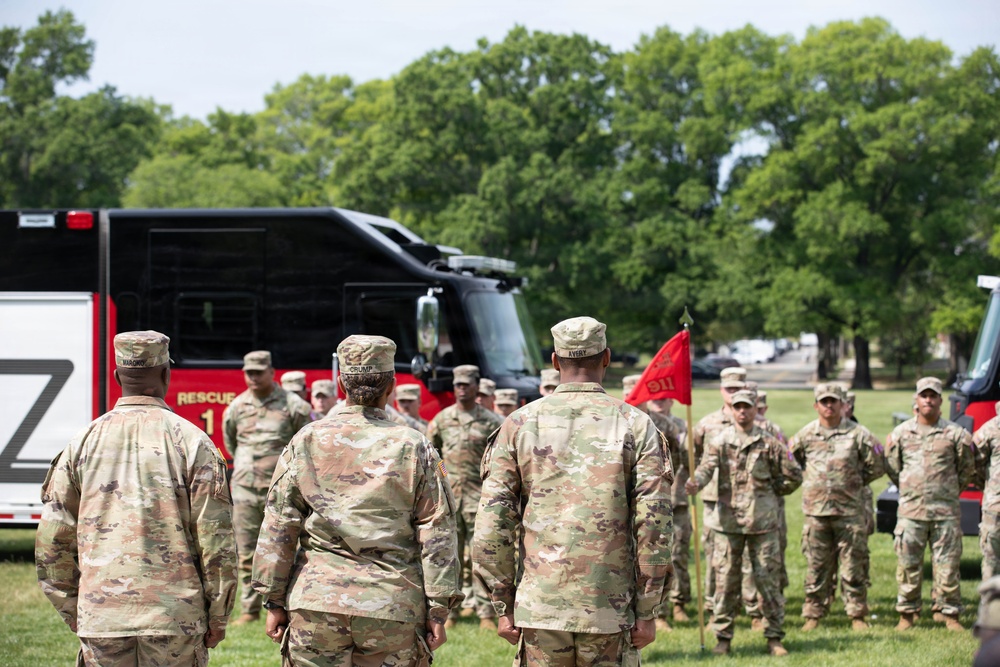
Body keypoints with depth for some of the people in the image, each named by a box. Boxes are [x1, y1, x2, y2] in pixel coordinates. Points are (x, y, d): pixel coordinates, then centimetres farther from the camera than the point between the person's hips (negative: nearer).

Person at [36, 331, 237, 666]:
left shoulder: (84, 442, 5)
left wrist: (72, 611, 16)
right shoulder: (191, 441, -3)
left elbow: (53, 539, 6)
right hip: (176, 618, -2)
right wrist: (218, 617, 4)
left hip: (102, 620, 2)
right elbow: (216, 538, -5)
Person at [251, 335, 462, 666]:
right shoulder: (414, 447, 1)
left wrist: (274, 601, 9)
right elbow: (437, 534, -1)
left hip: (316, 605, 1)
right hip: (394, 608, 0)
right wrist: (438, 610, 3)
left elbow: (278, 529, 3)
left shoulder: (305, 442, 3)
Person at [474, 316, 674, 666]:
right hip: (610, 611, -1)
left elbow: (491, 522, -1)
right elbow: (654, 523, -6)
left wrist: (503, 606, 5)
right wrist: (647, 611, 0)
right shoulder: (636, 426, -1)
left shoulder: (519, 424, 2)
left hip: (540, 608, 1)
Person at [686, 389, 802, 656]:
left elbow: (794, 475, 10)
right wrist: (694, 483, -31)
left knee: (768, 579, 1)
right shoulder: (718, 441, 4)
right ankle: (723, 637, 11)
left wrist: (771, 492, 10)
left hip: (762, 522, 0)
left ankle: (774, 637, 10)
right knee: (726, 580, 2)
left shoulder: (769, 443, 4)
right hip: (728, 520, 0)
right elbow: (706, 467, -12)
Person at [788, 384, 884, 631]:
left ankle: (857, 615, 11)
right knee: (816, 565, 4)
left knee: (854, 564, 2)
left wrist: (855, 481, 7)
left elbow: (877, 466, 6)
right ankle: (813, 615, 11)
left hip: (849, 509, -1)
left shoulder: (857, 433, 1)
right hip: (816, 509, 1)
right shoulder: (806, 434, 6)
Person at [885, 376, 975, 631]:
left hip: (946, 511, -1)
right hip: (911, 511, 1)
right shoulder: (901, 433, 5)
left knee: (947, 563, 1)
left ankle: (948, 612, 10)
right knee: (908, 564, 3)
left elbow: (966, 469, 11)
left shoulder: (955, 434, 1)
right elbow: (891, 467, 15)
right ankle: (907, 612, 12)